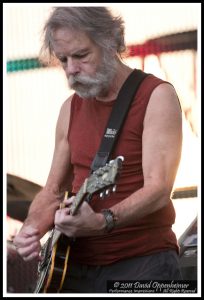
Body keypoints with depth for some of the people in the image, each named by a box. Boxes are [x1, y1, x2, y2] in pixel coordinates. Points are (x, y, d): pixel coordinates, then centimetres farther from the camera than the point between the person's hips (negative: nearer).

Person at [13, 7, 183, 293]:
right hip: (77, 267, 6)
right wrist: (33, 227, -2)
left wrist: (103, 222, -33)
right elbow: (54, 190, 19)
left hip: (143, 262, -5)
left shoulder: (156, 96, -7)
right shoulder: (71, 108, 13)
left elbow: (159, 189, -17)